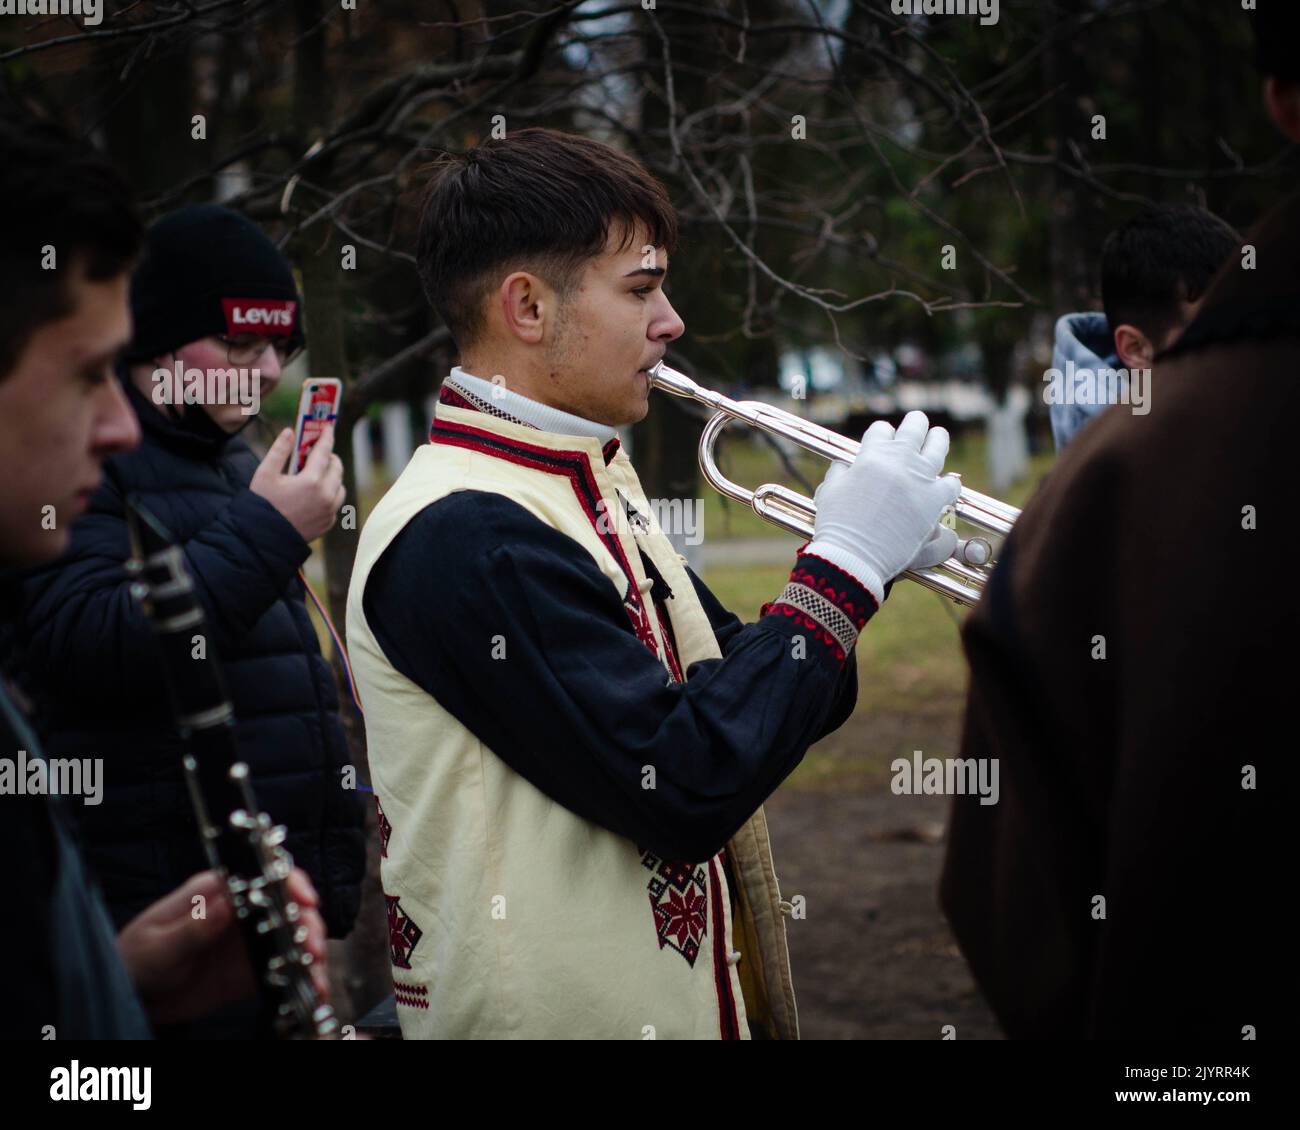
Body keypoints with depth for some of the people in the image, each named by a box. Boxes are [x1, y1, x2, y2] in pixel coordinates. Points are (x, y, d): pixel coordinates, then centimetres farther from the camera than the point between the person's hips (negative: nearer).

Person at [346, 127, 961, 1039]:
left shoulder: (594, 484, 8)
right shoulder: (463, 536, -22)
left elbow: (735, 686, 14)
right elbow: (684, 788, -26)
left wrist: (872, 553, -1)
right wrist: (844, 565, -18)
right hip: (562, 1012, -9)